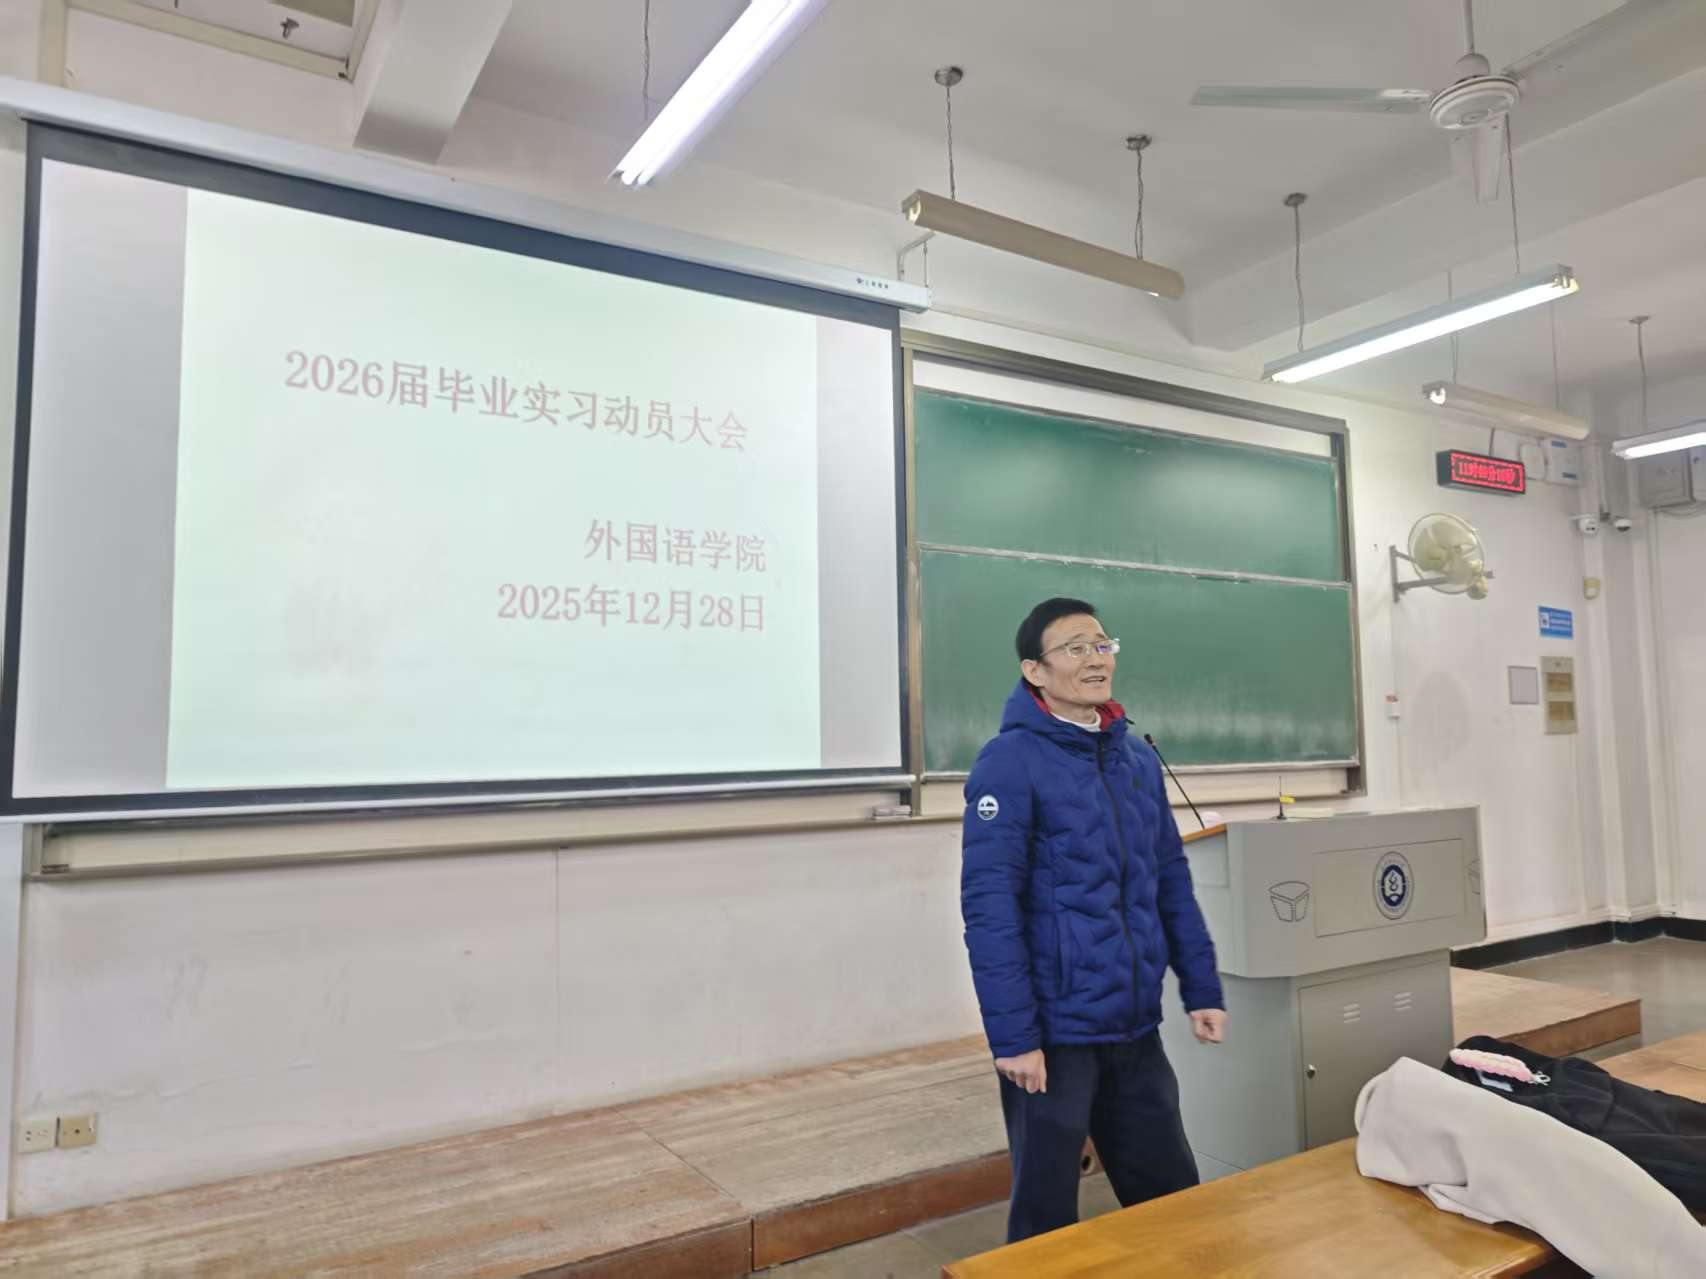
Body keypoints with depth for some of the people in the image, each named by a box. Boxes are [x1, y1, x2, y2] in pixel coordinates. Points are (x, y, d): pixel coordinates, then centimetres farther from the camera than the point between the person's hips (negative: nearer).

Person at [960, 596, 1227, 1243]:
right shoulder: (1010, 763, -13)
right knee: (1047, 1215, 11)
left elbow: (1171, 881, 13)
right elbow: (989, 907, -17)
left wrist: (1202, 989, 9)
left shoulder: (1137, 758, 8)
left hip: (1135, 1026, 6)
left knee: (1172, 1195, 19)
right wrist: (1013, 1036, -19)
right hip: (1054, 1030, -6)